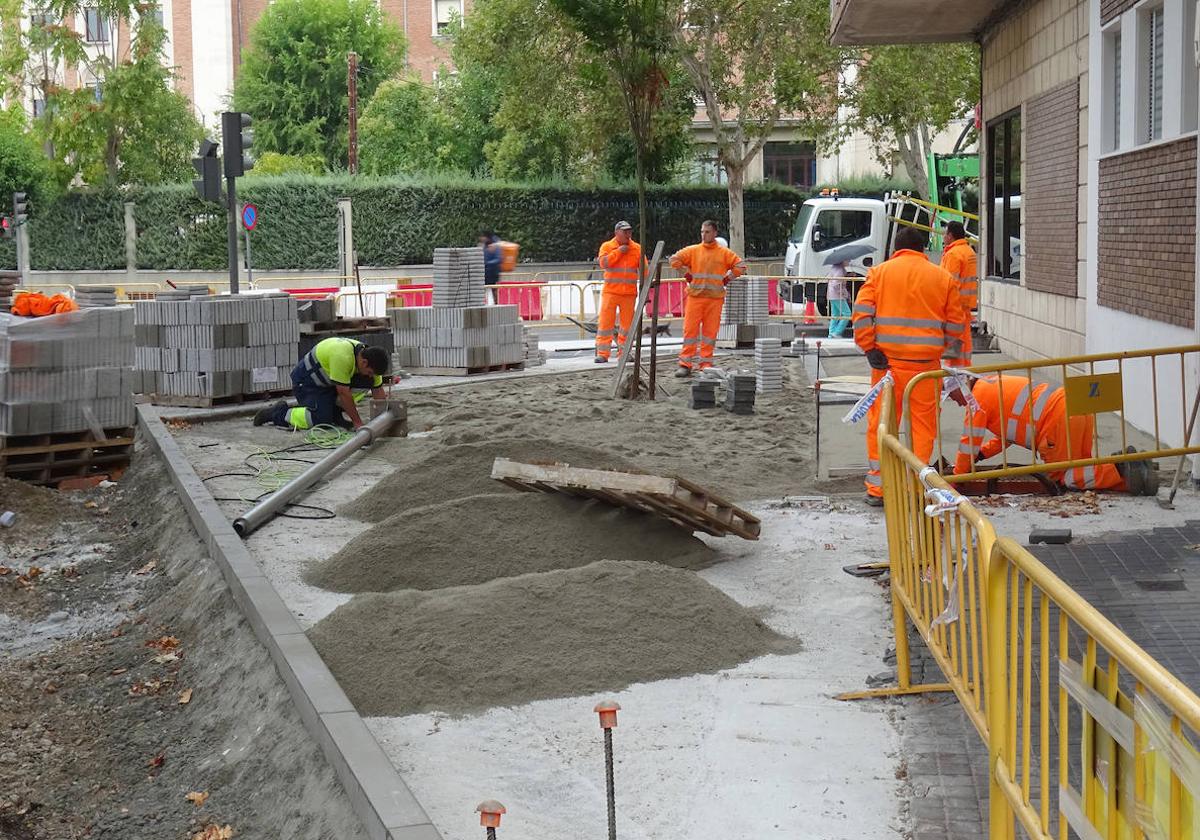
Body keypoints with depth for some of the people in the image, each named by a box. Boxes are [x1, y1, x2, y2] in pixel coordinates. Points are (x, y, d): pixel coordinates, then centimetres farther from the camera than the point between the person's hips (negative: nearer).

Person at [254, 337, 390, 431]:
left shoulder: (369, 360, -10)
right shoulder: (342, 357, -36)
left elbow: (378, 392, -3)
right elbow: (344, 393, -32)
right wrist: (357, 422, -26)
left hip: (327, 382, 8)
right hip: (306, 380, -8)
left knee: (366, 382, -11)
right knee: (321, 419, -25)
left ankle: (335, 412, 1)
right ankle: (278, 413, -4)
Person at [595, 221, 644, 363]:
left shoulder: (637, 248, 7)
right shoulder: (607, 246, 3)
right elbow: (603, 263, -13)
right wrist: (618, 252, -12)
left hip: (629, 293, 2)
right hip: (611, 291, -2)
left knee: (627, 324, 5)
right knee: (606, 322, -5)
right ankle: (602, 354, -3)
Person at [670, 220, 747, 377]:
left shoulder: (724, 253, 6)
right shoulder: (693, 251, 6)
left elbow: (740, 265, 8)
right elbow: (675, 259, 7)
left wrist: (727, 279, 3)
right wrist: (686, 274, 4)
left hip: (715, 298, 0)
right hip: (695, 296, 0)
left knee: (710, 331, 1)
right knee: (690, 329, -5)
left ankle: (706, 363, 9)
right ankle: (685, 364, -3)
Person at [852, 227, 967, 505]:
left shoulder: (879, 272, 5)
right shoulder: (943, 277, 7)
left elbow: (861, 313, -6)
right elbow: (956, 324, 7)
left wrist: (869, 348, -4)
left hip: (888, 360, 0)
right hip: (926, 363, 0)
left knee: (880, 423, 7)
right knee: (923, 424, 7)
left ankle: (877, 487, 10)